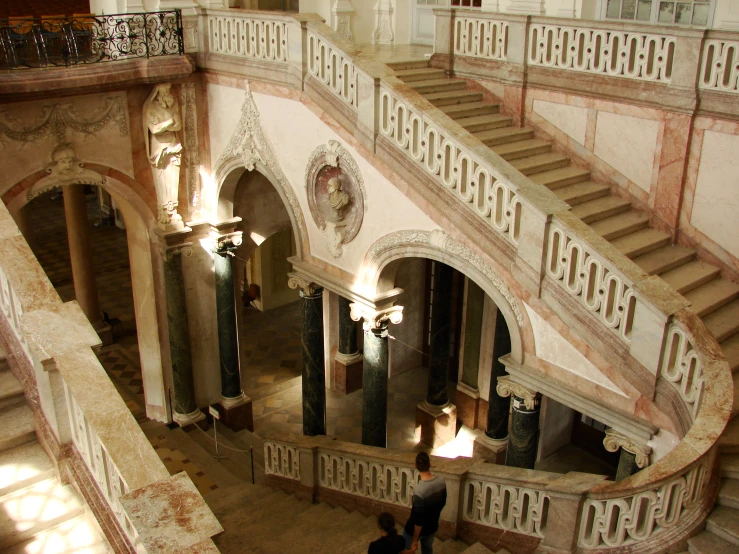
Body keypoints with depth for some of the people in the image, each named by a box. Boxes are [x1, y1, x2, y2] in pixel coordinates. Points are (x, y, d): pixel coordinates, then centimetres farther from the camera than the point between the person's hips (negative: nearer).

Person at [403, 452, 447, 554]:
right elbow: (443, 503, 2)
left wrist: (415, 540, -15)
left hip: (419, 528, -5)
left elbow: (418, 520, -28)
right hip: (432, 525, 5)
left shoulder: (419, 490, -36)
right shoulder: (441, 481, -16)